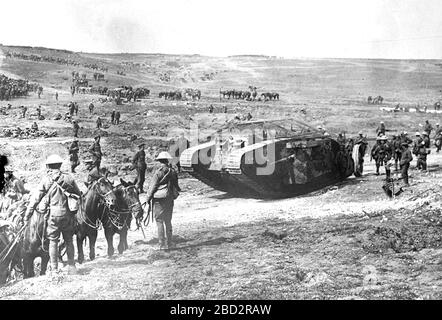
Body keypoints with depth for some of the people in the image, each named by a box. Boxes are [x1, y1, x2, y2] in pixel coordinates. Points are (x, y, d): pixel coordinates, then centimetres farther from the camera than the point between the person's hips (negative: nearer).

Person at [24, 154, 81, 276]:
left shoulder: (46, 180, -2)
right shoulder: (69, 178, 4)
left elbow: (35, 199, -1)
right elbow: (79, 195, 11)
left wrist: (27, 216, 4)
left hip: (54, 214, -2)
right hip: (68, 214, 2)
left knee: (53, 241, 6)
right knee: (69, 241, 14)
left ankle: (54, 269, 6)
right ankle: (72, 267, 17)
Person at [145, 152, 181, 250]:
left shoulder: (158, 172, -14)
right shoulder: (172, 172, 0)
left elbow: (153, 187, -11)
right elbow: (176, 186, 11)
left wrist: (148, 198, -1)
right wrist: (179, 190, 33)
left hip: (158, 200, -5)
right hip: (169, 199, 5)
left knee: (159, 222, 2)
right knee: (168, 221, 15)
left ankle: (162, 244, 1)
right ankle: (169, 242, 20)